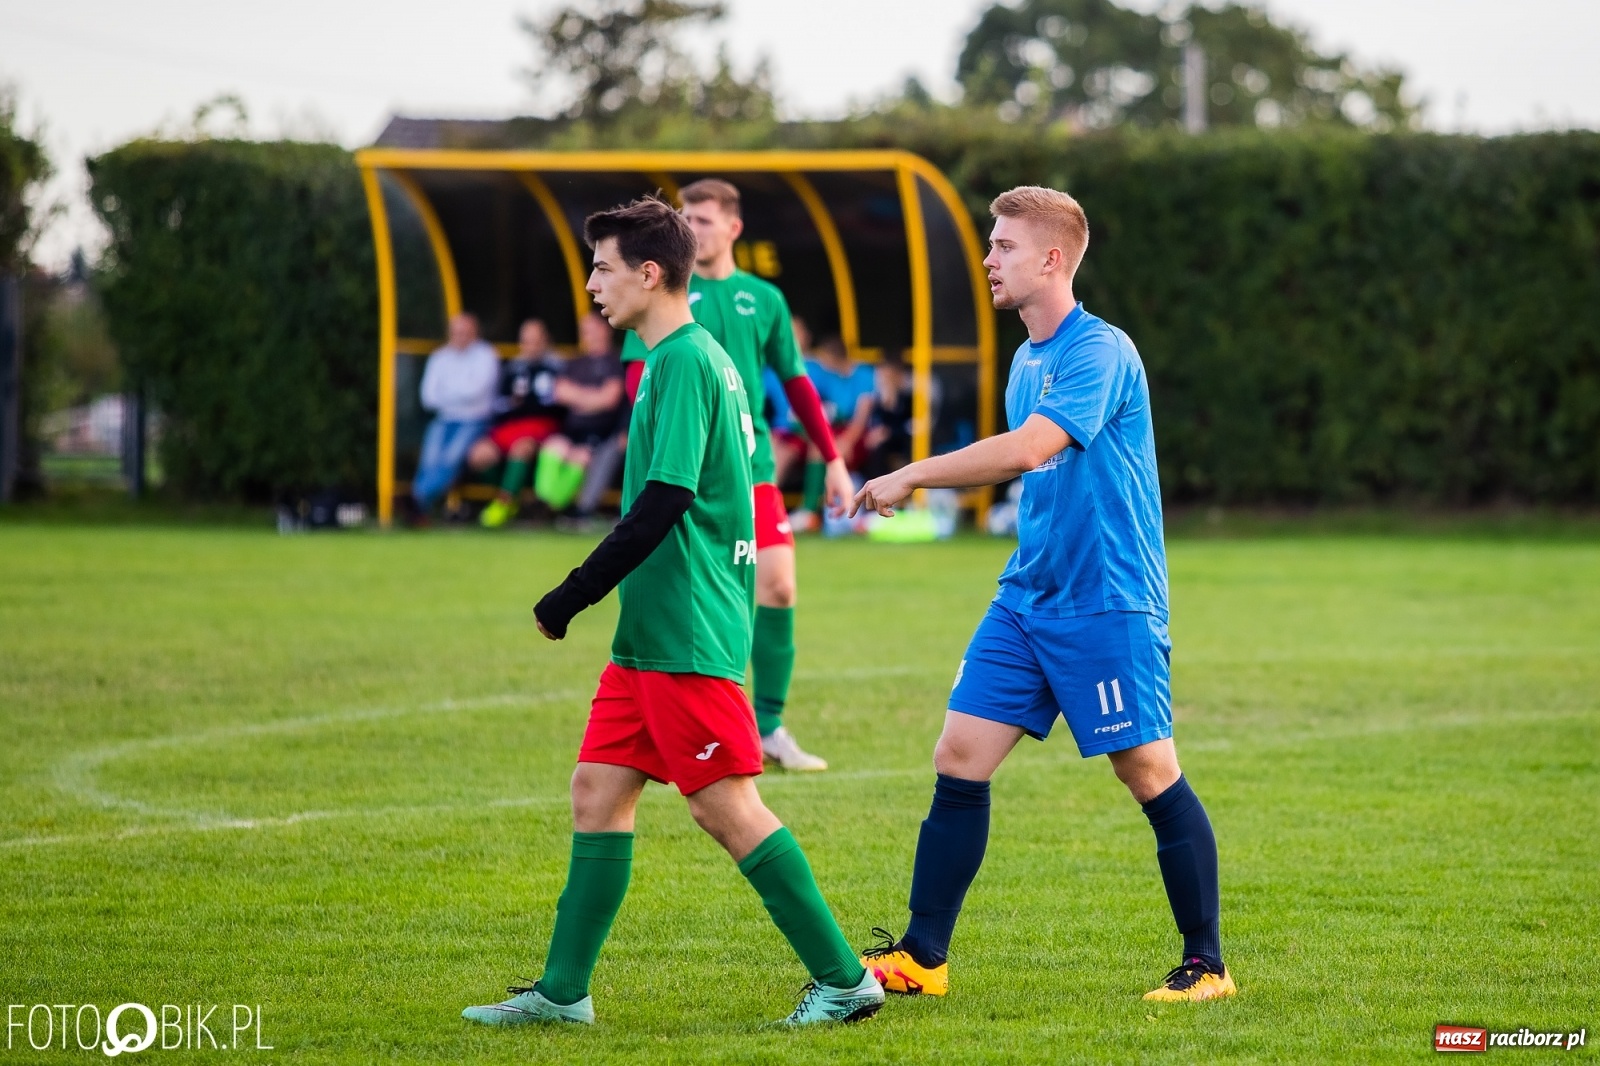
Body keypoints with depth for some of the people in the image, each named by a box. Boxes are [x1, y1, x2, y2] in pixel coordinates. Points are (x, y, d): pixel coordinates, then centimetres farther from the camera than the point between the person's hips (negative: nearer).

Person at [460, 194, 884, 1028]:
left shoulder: (685, 362, -15)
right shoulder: (691, 357, 15)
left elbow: (664, 501, -21)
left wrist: (572, 596, -16)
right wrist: (588, 595, 22)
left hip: (687, 633, -10)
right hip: (651, 631, 10)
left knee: (725, 805, -7)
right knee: (598, 789, 10)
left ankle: (842, 980, -2)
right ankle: (563, 991, 13)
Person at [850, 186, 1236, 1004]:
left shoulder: (1100, 352, -15)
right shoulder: (1026, 359, 13)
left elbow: (1030, 448, -27)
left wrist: (915, 476, -21)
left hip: (1107, 603, -8)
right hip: (1027, 598, 8)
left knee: (1150, 773, -3)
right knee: (959, 757, 1)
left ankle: (1206, 964, 7)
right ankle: (921, 956, 6)